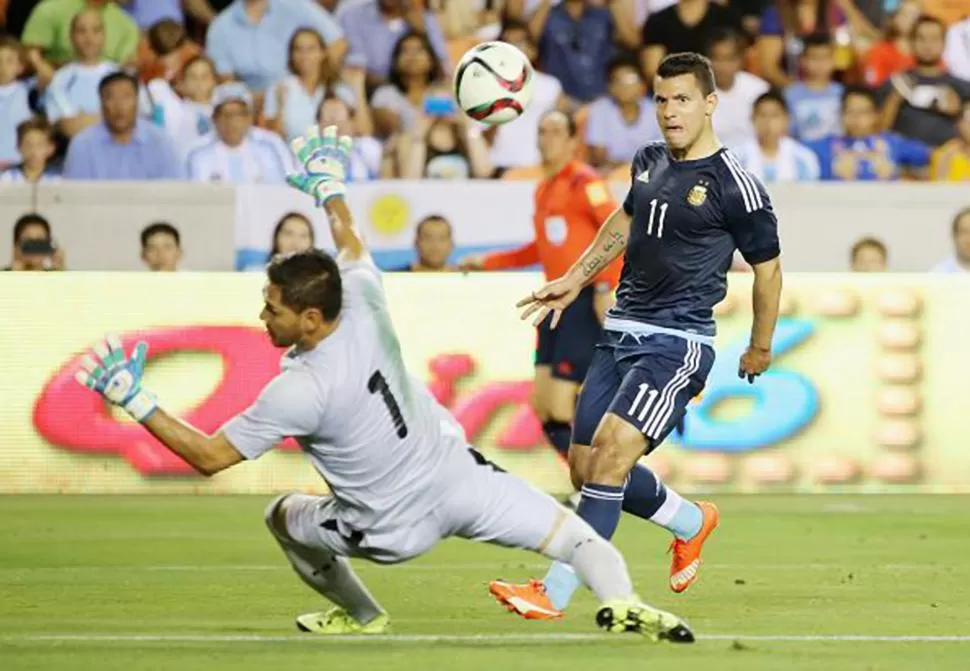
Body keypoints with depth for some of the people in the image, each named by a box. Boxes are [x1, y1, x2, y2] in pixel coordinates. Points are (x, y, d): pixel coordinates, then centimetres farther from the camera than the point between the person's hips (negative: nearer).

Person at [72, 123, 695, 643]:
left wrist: (137, 401, -16)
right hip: (459, 475, 4)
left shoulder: (299, 391, -25)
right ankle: (619, 601, -21)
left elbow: (209, 456, -18)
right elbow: (353, 248, 14)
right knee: (572, 534, 6)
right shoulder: (364, 305, -12)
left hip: (398, 526, -4)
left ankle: (361, 614, 35)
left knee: (284, 515, 22)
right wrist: (330, 187, 30)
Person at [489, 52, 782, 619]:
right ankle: (692, 522, 34)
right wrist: (575, 280, 24)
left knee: (612, 455, -22)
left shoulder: (734, 185, -11)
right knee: (586, 467, 7)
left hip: (680, 342, -8)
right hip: (622, 332, 8)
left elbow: (767, 267, 0)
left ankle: (554, 593, -22)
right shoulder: (649, 161, 9)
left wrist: (761, 347, 9)